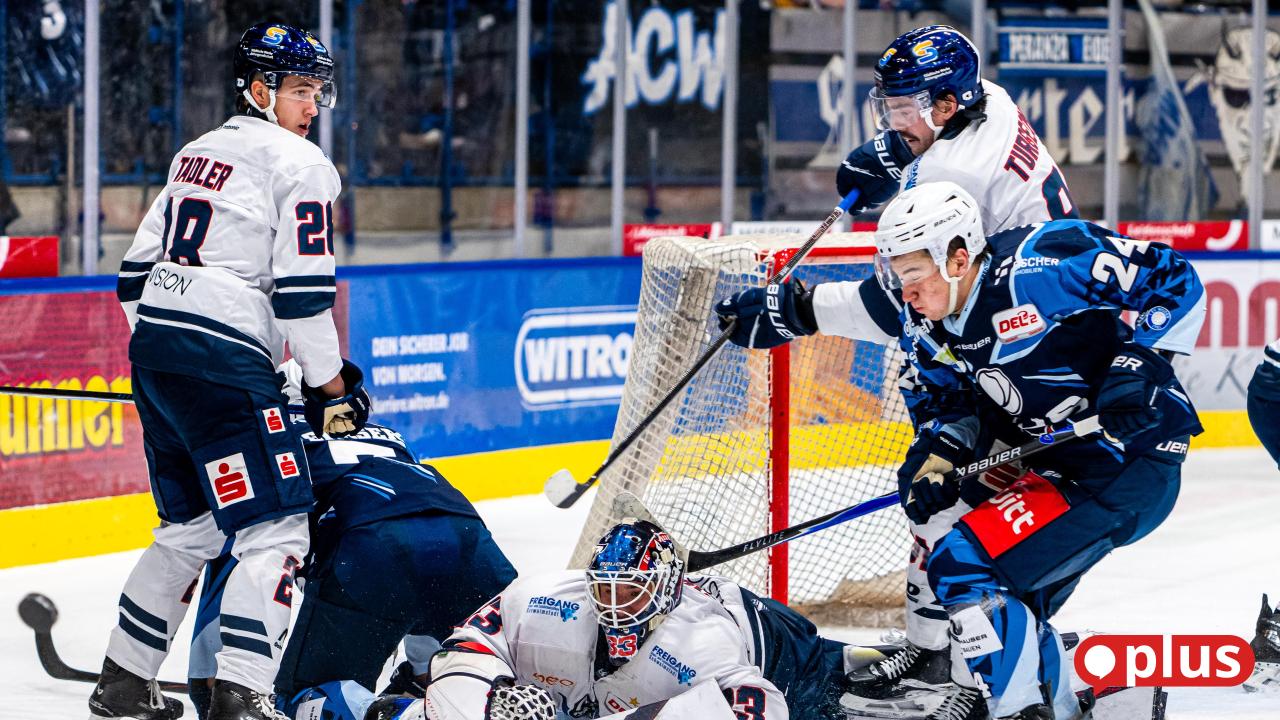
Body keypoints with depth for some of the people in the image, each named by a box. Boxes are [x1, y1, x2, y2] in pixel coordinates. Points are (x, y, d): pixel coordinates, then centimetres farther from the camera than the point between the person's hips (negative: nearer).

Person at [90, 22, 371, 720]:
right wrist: (333, 385, -3)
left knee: (192, 524, 21)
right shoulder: (300, 165, -3)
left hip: (153, 348, 9)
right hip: (222, 357, -9)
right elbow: (302, 290, -11)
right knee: (277, 526, -9)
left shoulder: (198, 155, 22)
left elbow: (136, 272, 22)